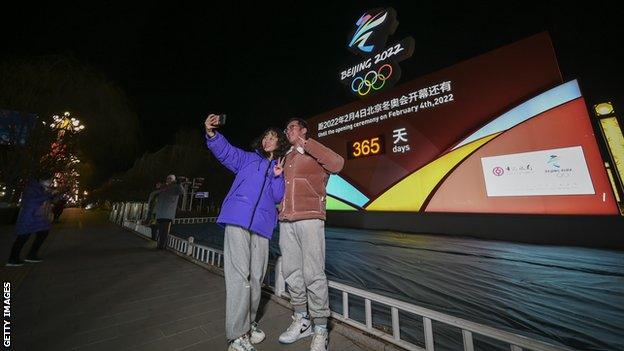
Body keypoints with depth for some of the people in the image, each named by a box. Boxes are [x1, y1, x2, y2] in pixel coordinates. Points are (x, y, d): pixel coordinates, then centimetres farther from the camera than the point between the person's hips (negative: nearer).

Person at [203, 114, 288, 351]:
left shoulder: (280, 168, 19)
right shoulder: (247, 159, 16)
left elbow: (278, 197, 8)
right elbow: (225, 151, 0)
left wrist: (278, 176, -6)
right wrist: (211, 133, -18)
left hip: (262, 225, 3)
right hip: (238, 220, -3)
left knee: (256, 277, 10)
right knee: (239, 275, -8)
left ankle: (248, 322, 30)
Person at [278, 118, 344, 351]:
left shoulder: (314, 154, 7)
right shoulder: (286, 158, 25)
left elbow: (337, 164, -15)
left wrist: (306, 144, -11)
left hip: (310, 219, -6)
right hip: (286, 221, 6)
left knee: (313, 274, -4)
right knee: (291, 272, 10)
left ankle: (320, 330, 14)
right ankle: (301, 320, 27)